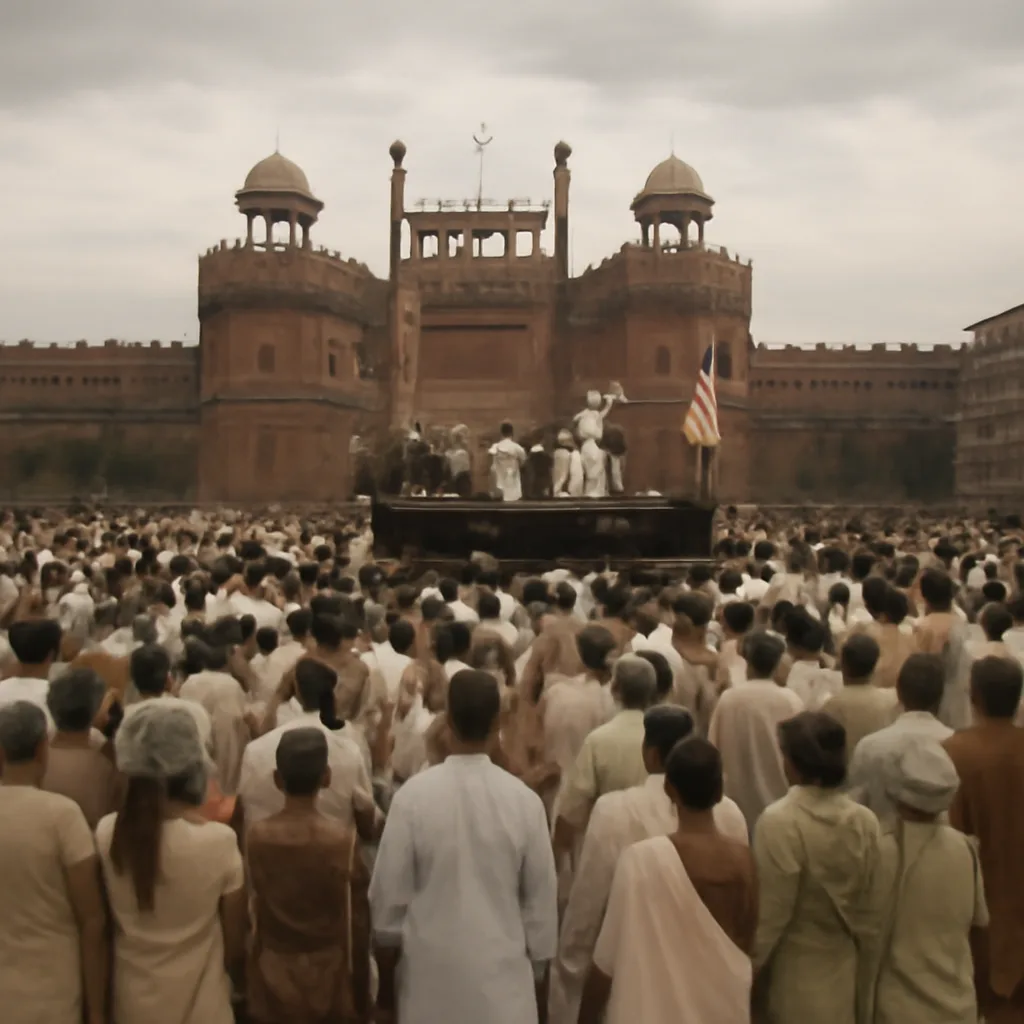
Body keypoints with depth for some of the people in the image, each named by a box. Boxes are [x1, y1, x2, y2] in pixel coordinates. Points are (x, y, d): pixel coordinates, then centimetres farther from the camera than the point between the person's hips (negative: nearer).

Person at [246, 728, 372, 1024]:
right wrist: (362, 999, 4)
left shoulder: (256, 837, -8)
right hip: (328, 984, -1)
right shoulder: (344, 841, -12)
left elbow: (250, 919, 1)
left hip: (272, 984, 2)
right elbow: (358, 927, -6)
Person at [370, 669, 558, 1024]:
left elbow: (389, 895, -5)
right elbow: (540, 901, -1)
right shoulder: (523, 800, -9)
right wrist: (537, 975, 13)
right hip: (503, 976, 0)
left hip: (430, 978, 0)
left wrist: (385, 982, 8)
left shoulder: (413, 795, -11)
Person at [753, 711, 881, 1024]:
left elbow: (769, 913, -17)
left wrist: (748, 966, -3)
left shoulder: (779, 822, -22)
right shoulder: (866, 821, -6)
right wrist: (858, 949, 16)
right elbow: (870, 906, 2)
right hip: (846, 967, 5)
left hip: (795, 973, -5)